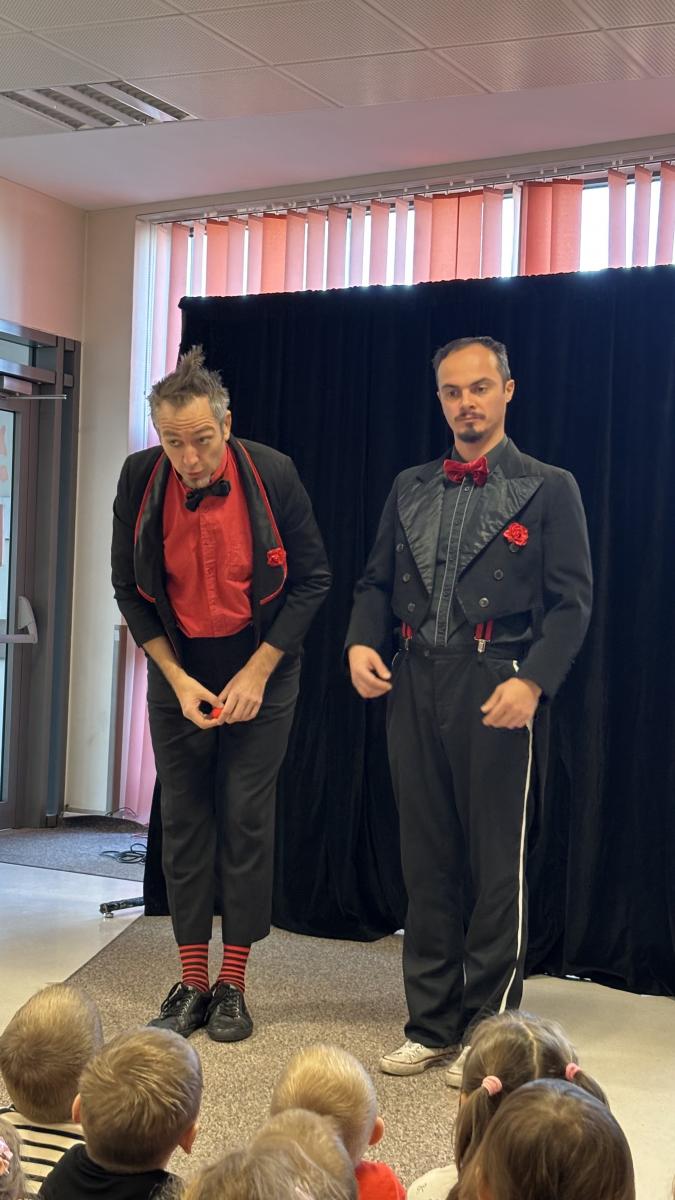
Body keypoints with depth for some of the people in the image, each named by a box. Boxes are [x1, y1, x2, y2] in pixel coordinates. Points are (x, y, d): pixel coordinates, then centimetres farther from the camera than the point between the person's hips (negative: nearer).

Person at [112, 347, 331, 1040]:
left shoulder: (272, 474, -16)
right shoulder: (140, 479, -12)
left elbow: (311, 579, -7)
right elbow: (129, 589, -1)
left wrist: (257, 672, -12)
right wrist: (178, 679, -9)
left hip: (259, 670, -2)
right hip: (178, 671, 2)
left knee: (246, 819, -2)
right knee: (184, 820, 4)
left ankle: (232, 986, 8)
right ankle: (191, 983, 13)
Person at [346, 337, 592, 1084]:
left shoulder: (548, 489, 2)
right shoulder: (410, 489, 16)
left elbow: (571, 601, -4)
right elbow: (376, 583, 17)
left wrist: (534, 680, -18)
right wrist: (360, 642, -3)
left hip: (497, 694, -4)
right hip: (415, 689, 5)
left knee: (496, 867, 1)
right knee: (427, 864, 9)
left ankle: (488, 1031, 12)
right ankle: (432, 1025, 20)